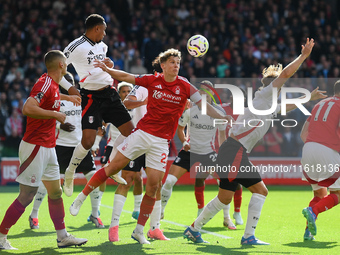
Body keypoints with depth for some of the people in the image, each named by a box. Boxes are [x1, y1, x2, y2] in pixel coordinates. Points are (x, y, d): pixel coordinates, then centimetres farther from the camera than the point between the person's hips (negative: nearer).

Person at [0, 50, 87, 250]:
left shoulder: (53, 84, 11)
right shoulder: (45, 83, -18)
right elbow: (28, 108, -31)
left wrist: (68, 97, 46)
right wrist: (55, 114, -23)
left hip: (48, 148, 10)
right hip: (35, 147, -10)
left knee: (56, 192, 13)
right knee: (26, 196, -9)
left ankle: (63, 237, 20)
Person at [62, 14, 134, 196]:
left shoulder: (102, 45, 12)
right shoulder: (76, 47, -12)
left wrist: (109, 64, 6)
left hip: (109, 93, 8)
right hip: (92, 97, -8)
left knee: (129, 130, 5)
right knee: (88, 140, -17)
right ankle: (70, 173, 6)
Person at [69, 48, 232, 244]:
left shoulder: (185, 86, -1)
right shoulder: (152, 80, 0)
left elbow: (204, 105, -2)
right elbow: (126, 77, 8)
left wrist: (223, 118, -13)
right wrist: (107, 69, -2)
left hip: (161, 142, 0)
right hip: (142, 133, 0)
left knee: (153, 185, -5)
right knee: (113, 167, -4)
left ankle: (139, 231, 6)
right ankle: (81, 198, 13)